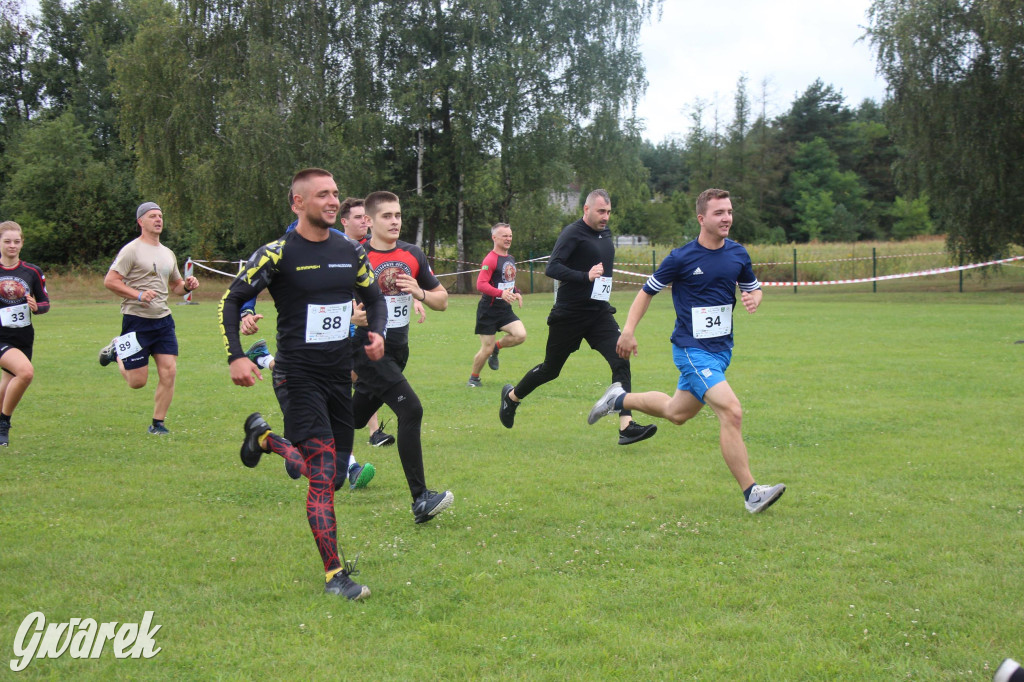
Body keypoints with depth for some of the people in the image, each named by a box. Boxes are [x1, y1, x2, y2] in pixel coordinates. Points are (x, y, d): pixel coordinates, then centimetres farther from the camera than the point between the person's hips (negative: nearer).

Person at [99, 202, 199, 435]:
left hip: (163, 320, 6)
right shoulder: (131, 250, -7)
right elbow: (109, 281, -12)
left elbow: (175, 286, 26)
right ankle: (116, 351, 29)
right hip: (137, 320, -6)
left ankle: (157, 423, 7)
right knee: (137, 381, -1)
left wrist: (187, 286, 4)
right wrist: (138, 295, -22)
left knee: (169, 372, -6)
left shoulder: (168, 254, 16)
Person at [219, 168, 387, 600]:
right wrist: (236, 357, -17)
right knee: (323, 474, -14)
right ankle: (334, 575, -5)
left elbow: (373, 298, 20)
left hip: (340, 375, 6)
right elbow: (231, 300, -4)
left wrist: (376, 333, -1)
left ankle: (265, 438, 39)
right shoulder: (277, 254, -9)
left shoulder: (351, 251, 6)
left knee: (333, 477, 13)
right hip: (298, 377, -6)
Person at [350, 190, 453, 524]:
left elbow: (442, 300, 11)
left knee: (356, 417, 18)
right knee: (411, 409, -21)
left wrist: (420, 293, -9)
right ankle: (421, 500, -19)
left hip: (397, 349, 7)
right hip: (366, 348, -7)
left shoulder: (413, 255, 5)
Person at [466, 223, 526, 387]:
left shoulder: (510, 259, 13)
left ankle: (496, 348, 11)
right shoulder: (490, 260, -15)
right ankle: (474, 378, 20)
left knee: (521, 335, -16)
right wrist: (501, 293, -35)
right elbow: (480, 284, -23)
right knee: (486, 349, -3)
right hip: (489, 310, -7)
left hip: (505, 309, 7)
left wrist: (516, 293, 8)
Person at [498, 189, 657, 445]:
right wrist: (586, 276, -33)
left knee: (621, 361, -13)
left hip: (599, 312, 6)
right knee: (550, 369, 9)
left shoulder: (606, 234, 11)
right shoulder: (573, 233, -13)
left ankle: (626, 427, -16)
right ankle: (511, 396, 36)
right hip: (569, 315, -6)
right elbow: (552, 268, -24)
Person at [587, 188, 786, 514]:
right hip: (691, 349, -7)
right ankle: (751, 493, -16)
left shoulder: (738, 254, 3)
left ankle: (620, 399, 46)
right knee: (731, 411, -21)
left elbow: (753, 288, 19)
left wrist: (753, 298, -5)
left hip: (721, 349, 7)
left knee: (677, 413, 22)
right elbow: (647, 291, 0)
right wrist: (628, 330, -7)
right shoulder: (681, 258, -12)